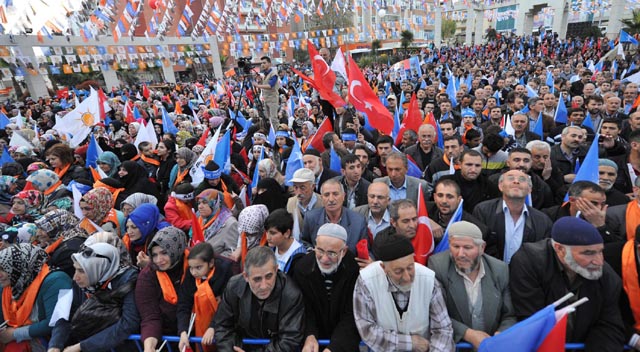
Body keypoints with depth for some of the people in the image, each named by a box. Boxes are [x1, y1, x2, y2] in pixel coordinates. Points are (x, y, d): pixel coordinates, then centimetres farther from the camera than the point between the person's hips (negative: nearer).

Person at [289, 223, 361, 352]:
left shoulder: (355, 270, -18)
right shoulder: (302, 267, -10)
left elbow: (352, 316, -13)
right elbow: (304, 309, -4)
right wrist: (310, 335, -20)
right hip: (315, 337, 1)